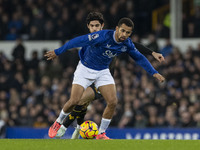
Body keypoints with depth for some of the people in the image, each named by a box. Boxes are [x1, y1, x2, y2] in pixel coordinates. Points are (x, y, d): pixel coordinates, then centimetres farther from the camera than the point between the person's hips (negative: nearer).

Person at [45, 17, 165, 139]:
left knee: (113, 102, -12)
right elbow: (79, 41, -25)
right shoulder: (103, 36, -29)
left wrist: (154, 73, 3)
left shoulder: (127, 44, -11)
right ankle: (58, 123, 15)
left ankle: (101, 134, 4)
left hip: (103, 72, 5)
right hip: (85, 69, -5)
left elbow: (139, 58, 7)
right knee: (74, 101, -14)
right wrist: (57, 52, -21)